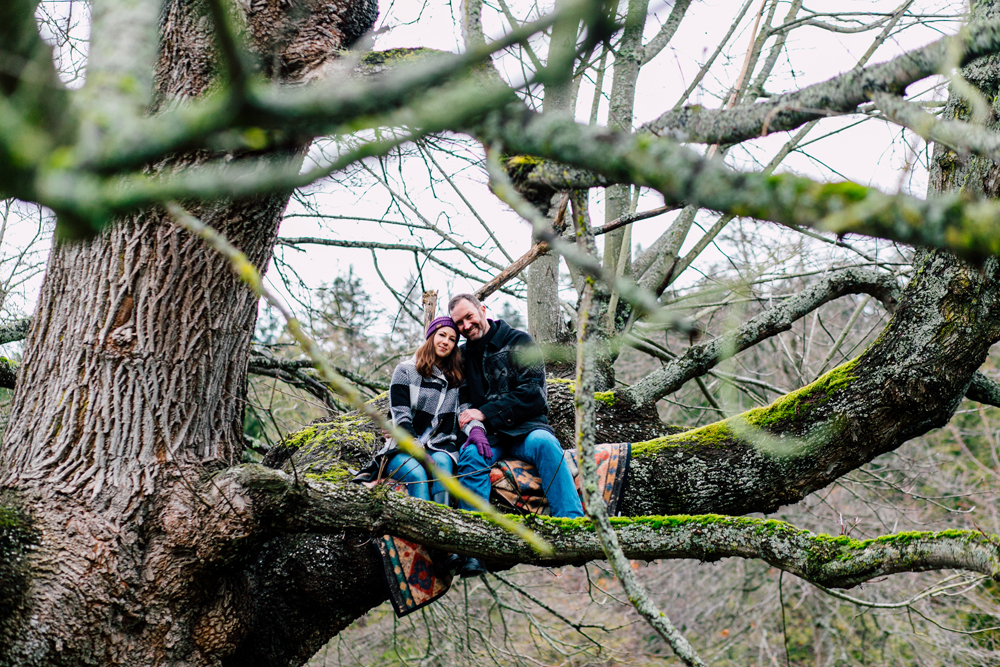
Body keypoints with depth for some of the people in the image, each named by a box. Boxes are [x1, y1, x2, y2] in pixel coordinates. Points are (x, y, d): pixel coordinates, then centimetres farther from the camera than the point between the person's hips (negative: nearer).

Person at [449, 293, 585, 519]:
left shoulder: (518, 342, 5)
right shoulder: (463, 355, 17)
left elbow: (532, 393, -6)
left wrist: (484, 413, -11)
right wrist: (473, 427, -14)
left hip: (525, 427, -2)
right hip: (487, 435, 2)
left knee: (543, 441, -36)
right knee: (471, 454, -33)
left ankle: (572, 523, -43)